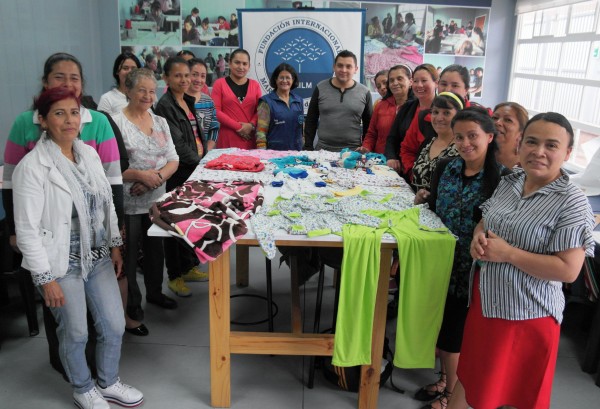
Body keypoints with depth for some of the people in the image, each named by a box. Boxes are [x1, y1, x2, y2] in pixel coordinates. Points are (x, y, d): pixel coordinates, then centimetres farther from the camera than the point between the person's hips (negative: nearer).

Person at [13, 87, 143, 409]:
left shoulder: (89, 153, 1)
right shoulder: (32, 167, -17)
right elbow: (27, 229, -16)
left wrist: (115, 245, 10)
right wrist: (45, 278, -14)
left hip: (98, 257, 6)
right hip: (62, 264, -6)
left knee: (115, 325, 14)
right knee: (75, 333, 12)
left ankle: (108, 383, 39)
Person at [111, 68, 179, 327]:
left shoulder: (160, 122, 9)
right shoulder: (116, 122, -11)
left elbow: (173, 160, 7)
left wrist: (157, 176, -11)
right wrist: (139, 175, -23)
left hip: (156, 200, 6)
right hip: (127, 205, -6)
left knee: (155, 250, 20)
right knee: (128, 257, 5)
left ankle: (154, 292, 42)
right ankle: (131, 308, 21)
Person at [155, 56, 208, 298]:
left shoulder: (187, 101, 14)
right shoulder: (165, 106, -12)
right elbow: (177, 144, -17)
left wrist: (205, 156, 8)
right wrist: (199, 160, -11)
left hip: (195, 169, 8)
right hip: (178, 173, -8)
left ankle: (189, 267, 28)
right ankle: (175, 276, 15)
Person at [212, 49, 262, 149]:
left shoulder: (255, 85, 13)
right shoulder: (220, 83, 4)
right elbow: (216, 111, -3)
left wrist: (251, 125, -9)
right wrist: (237, 127, -9)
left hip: (249, 139, 3)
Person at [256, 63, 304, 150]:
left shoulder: (299, 100, 12)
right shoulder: (267, 101, -2)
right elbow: (260, 132, -7)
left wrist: (304, 148, 14)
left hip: (296, 150, 4)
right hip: (274, 151, -4)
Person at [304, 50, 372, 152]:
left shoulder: (364, 92, 2)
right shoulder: (320, 88, 2)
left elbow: (368, 125, 8)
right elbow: (311, 121, 6)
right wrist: (308, 147, 1)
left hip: (353, 151, 0)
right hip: (322, 150, 0)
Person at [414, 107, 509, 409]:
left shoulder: (502, 178, -14)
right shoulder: (445, 168, 2)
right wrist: (424, 200, -2)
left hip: (470, 269, -5)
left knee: (454, 332, 10)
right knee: (437, 324, 19)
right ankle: (445, 378, 44)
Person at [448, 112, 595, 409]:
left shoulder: (572, 203, -17)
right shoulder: (508, 183, 2)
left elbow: (568, 270, -21)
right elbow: (484, 223, 15)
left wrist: (508, 253, -23)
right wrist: (478, 237, -7)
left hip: (526, 314, -5)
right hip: (484, 299, 6)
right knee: (471, 377, 23)